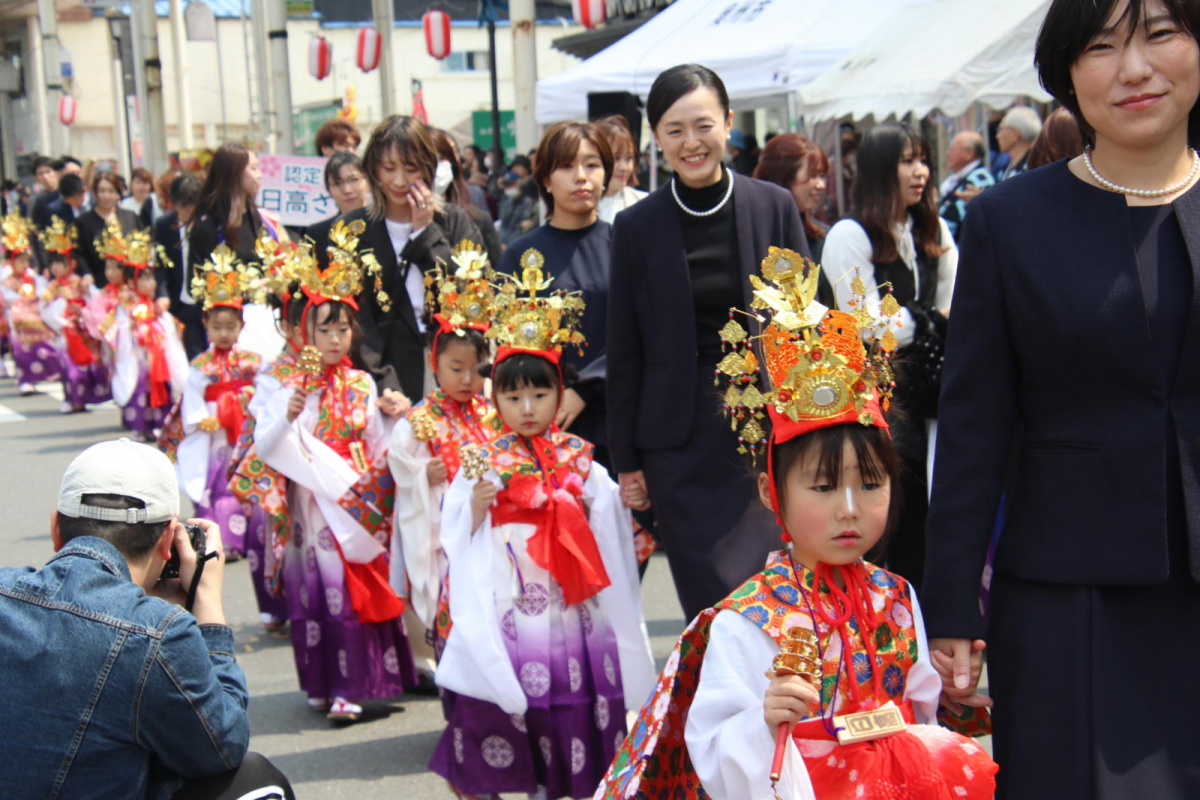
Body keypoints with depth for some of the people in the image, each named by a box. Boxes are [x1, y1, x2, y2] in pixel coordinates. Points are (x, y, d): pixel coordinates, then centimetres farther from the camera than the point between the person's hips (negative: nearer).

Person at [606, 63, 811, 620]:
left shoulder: (773, 207, 1)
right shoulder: (636, 227, 1)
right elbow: (624, 351, 5)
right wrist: (626, 459, 5)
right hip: (681, 444, 0)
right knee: (712, 604, 0)